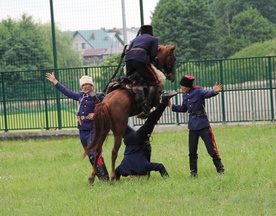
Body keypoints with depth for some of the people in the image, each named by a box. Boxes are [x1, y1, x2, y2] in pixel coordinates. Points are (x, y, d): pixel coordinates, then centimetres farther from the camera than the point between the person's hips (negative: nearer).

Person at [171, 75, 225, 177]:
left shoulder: (198, 91, -13)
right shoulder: (185, 95, 8)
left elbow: (206, 93, -34)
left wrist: (214, 92, -55)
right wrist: (172, 106, 18)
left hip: (203, 125, -7)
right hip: (192, 126, 7)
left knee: (211, 149, -5)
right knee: (192, 151, 10)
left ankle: (220, 169, 4)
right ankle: (193, 172, 20)